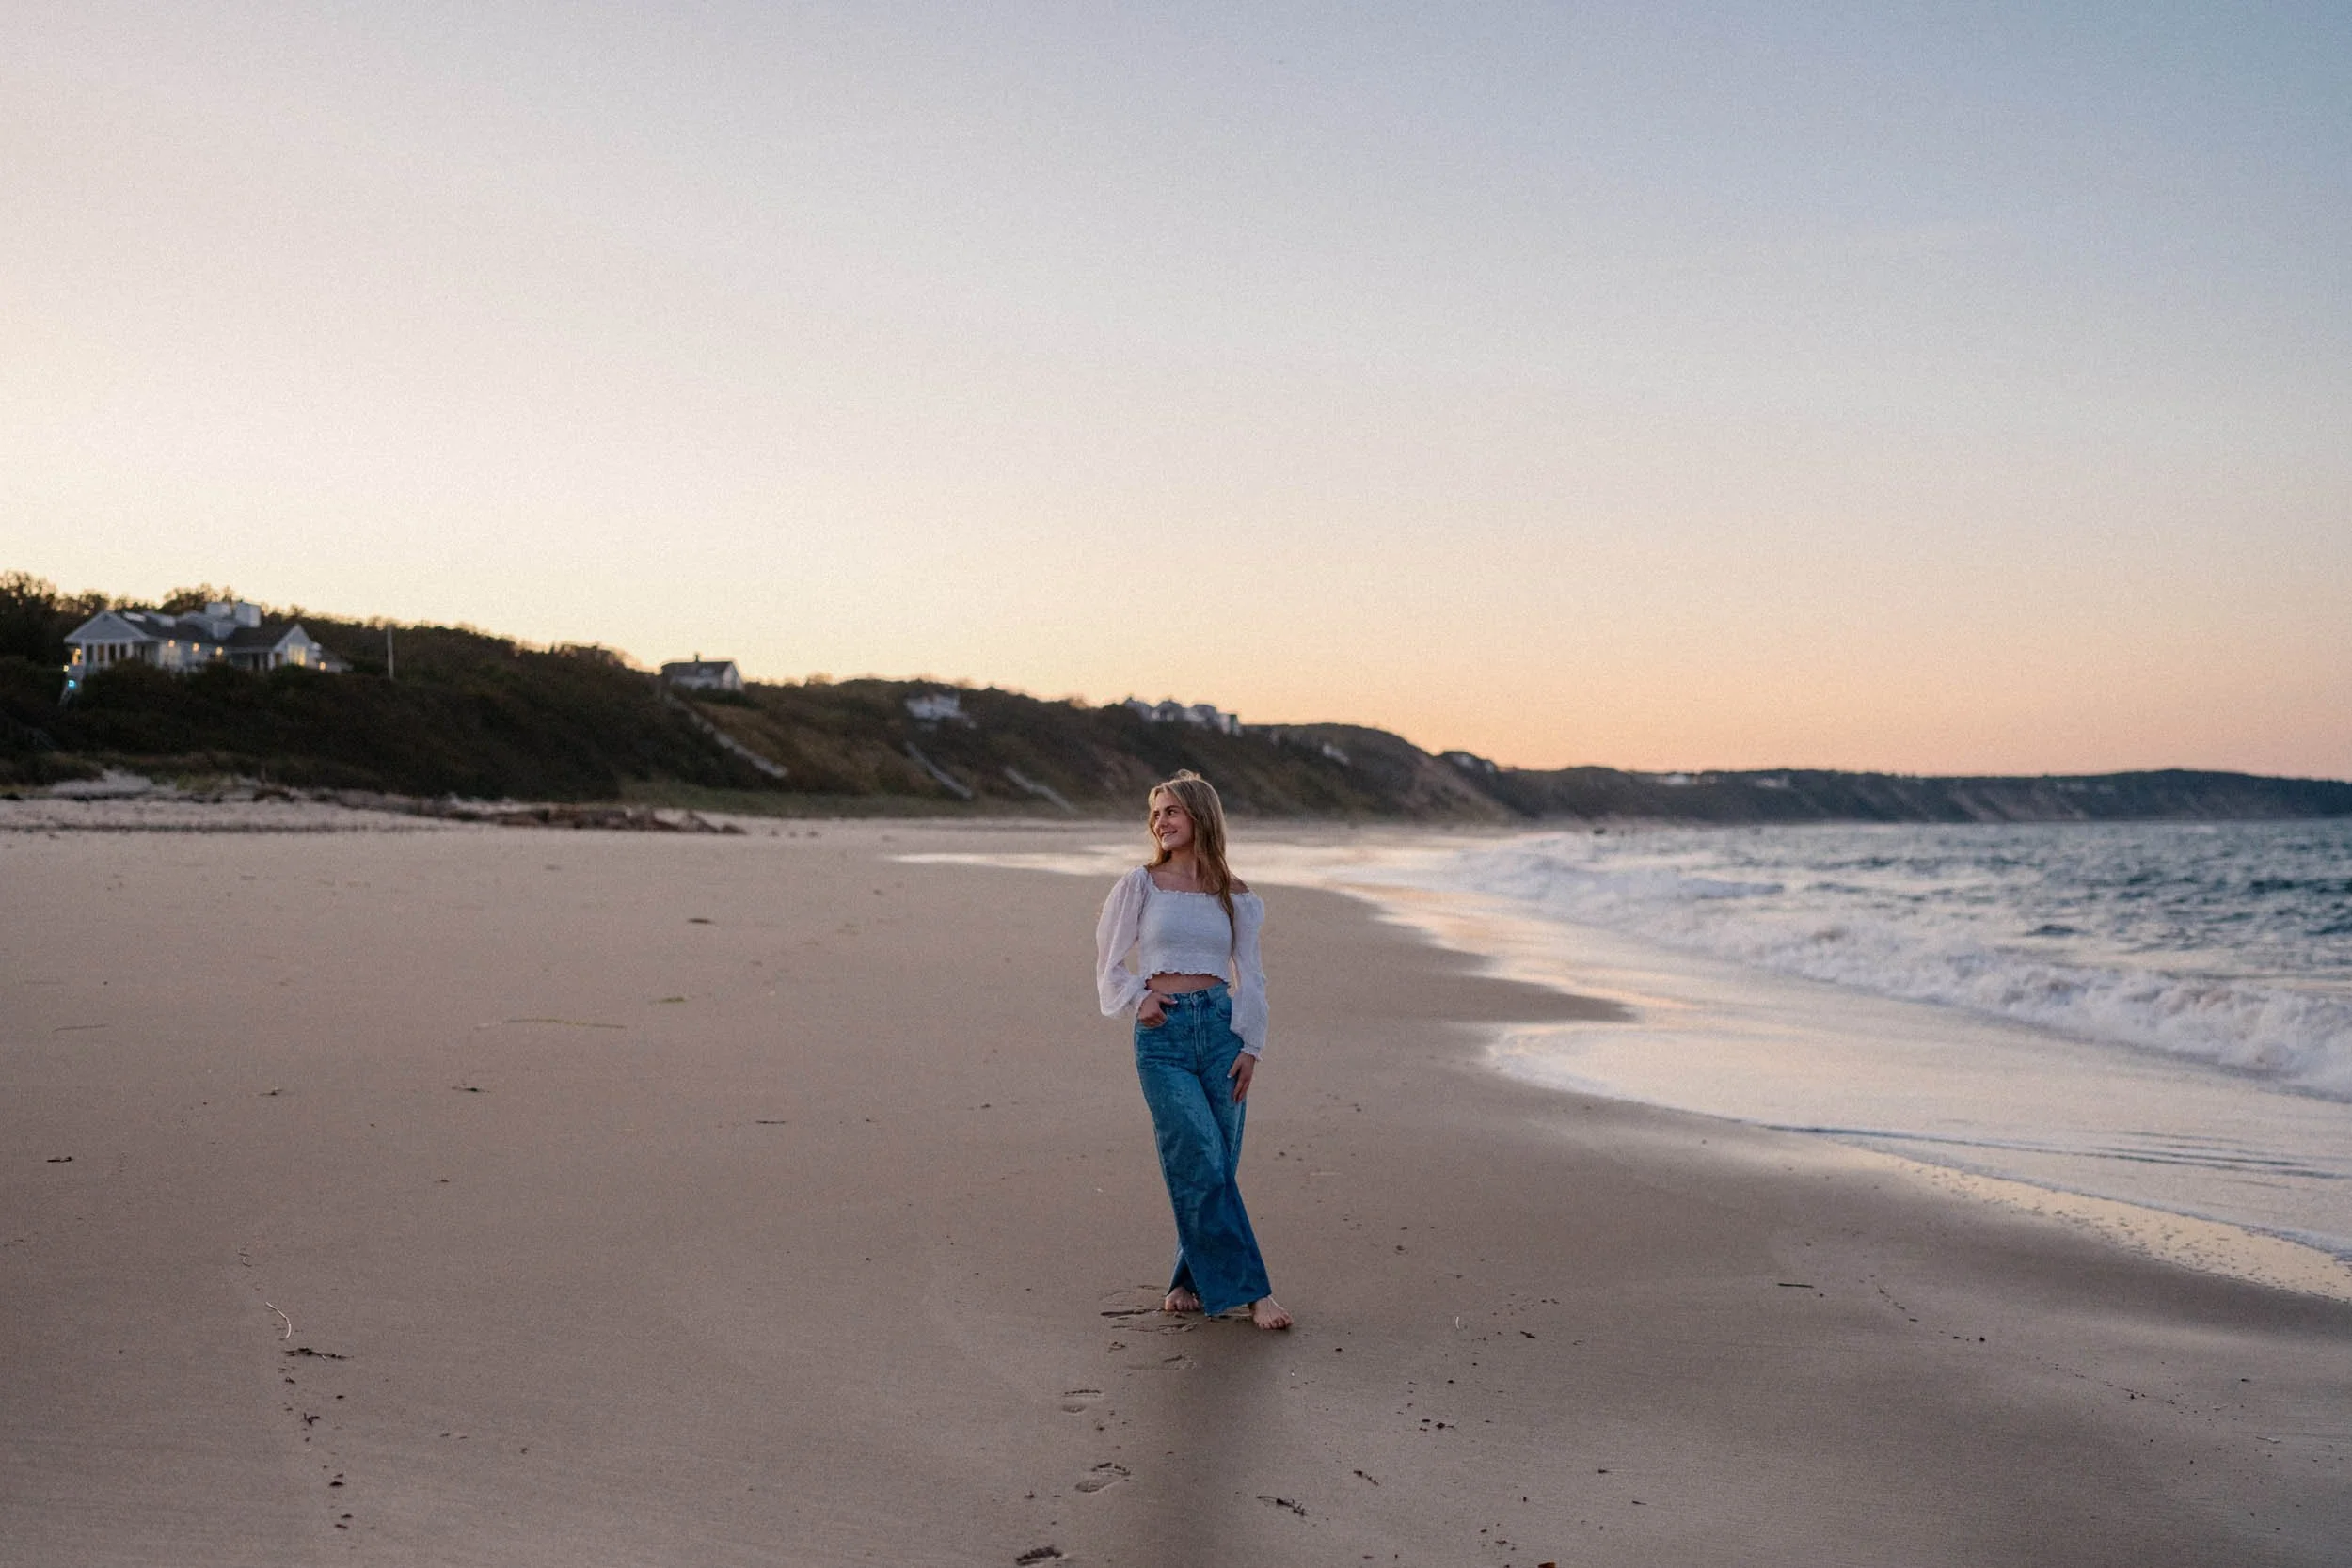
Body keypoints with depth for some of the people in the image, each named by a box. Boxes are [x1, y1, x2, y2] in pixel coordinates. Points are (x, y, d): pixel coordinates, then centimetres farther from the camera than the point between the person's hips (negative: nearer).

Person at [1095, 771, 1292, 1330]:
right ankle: (1249, 1289, -6)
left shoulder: (1234, 898, 10)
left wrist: (1251, 1047, 0)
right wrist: (1137, 998, -8)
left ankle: (1192, 1282, 17)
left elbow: (1251, 975, 10)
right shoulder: (1139, 886, 5)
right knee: (1203, 1162, -11)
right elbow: (1110, 963, 10)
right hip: (1162, 1033, -2)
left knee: (1215, 1168, 2)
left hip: (1220, 1027, 2)